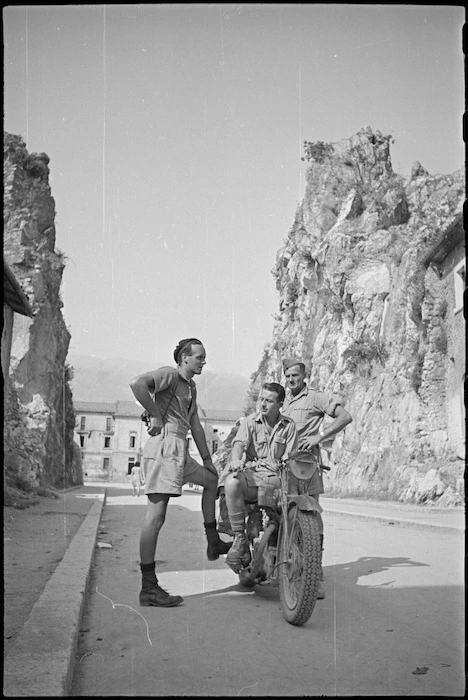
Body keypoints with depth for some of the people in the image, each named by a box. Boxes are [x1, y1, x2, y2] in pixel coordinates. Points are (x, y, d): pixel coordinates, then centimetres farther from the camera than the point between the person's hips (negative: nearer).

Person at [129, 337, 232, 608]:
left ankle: (213, 543, 33)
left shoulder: (191, 387, 24)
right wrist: (156, 414, -15)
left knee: (211, 479, 25)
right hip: (164, 445, -10)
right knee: (156, 516, -10)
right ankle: (148, 588, -8)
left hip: (180, 451, 10)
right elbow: (137, 383, -24)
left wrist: (208, 459, 26)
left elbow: (196, 426, 27)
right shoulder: (169, 374, -5)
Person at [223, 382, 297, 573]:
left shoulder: (289, 425, 12)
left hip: (276, 475, 1)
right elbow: (239, 442, -12)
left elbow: (289, 458, 6)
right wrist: (236, 459, -35)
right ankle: (240, 538, -24)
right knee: (231, 482, -34)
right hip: (251, 472, -1)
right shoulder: (250, 421, 7)